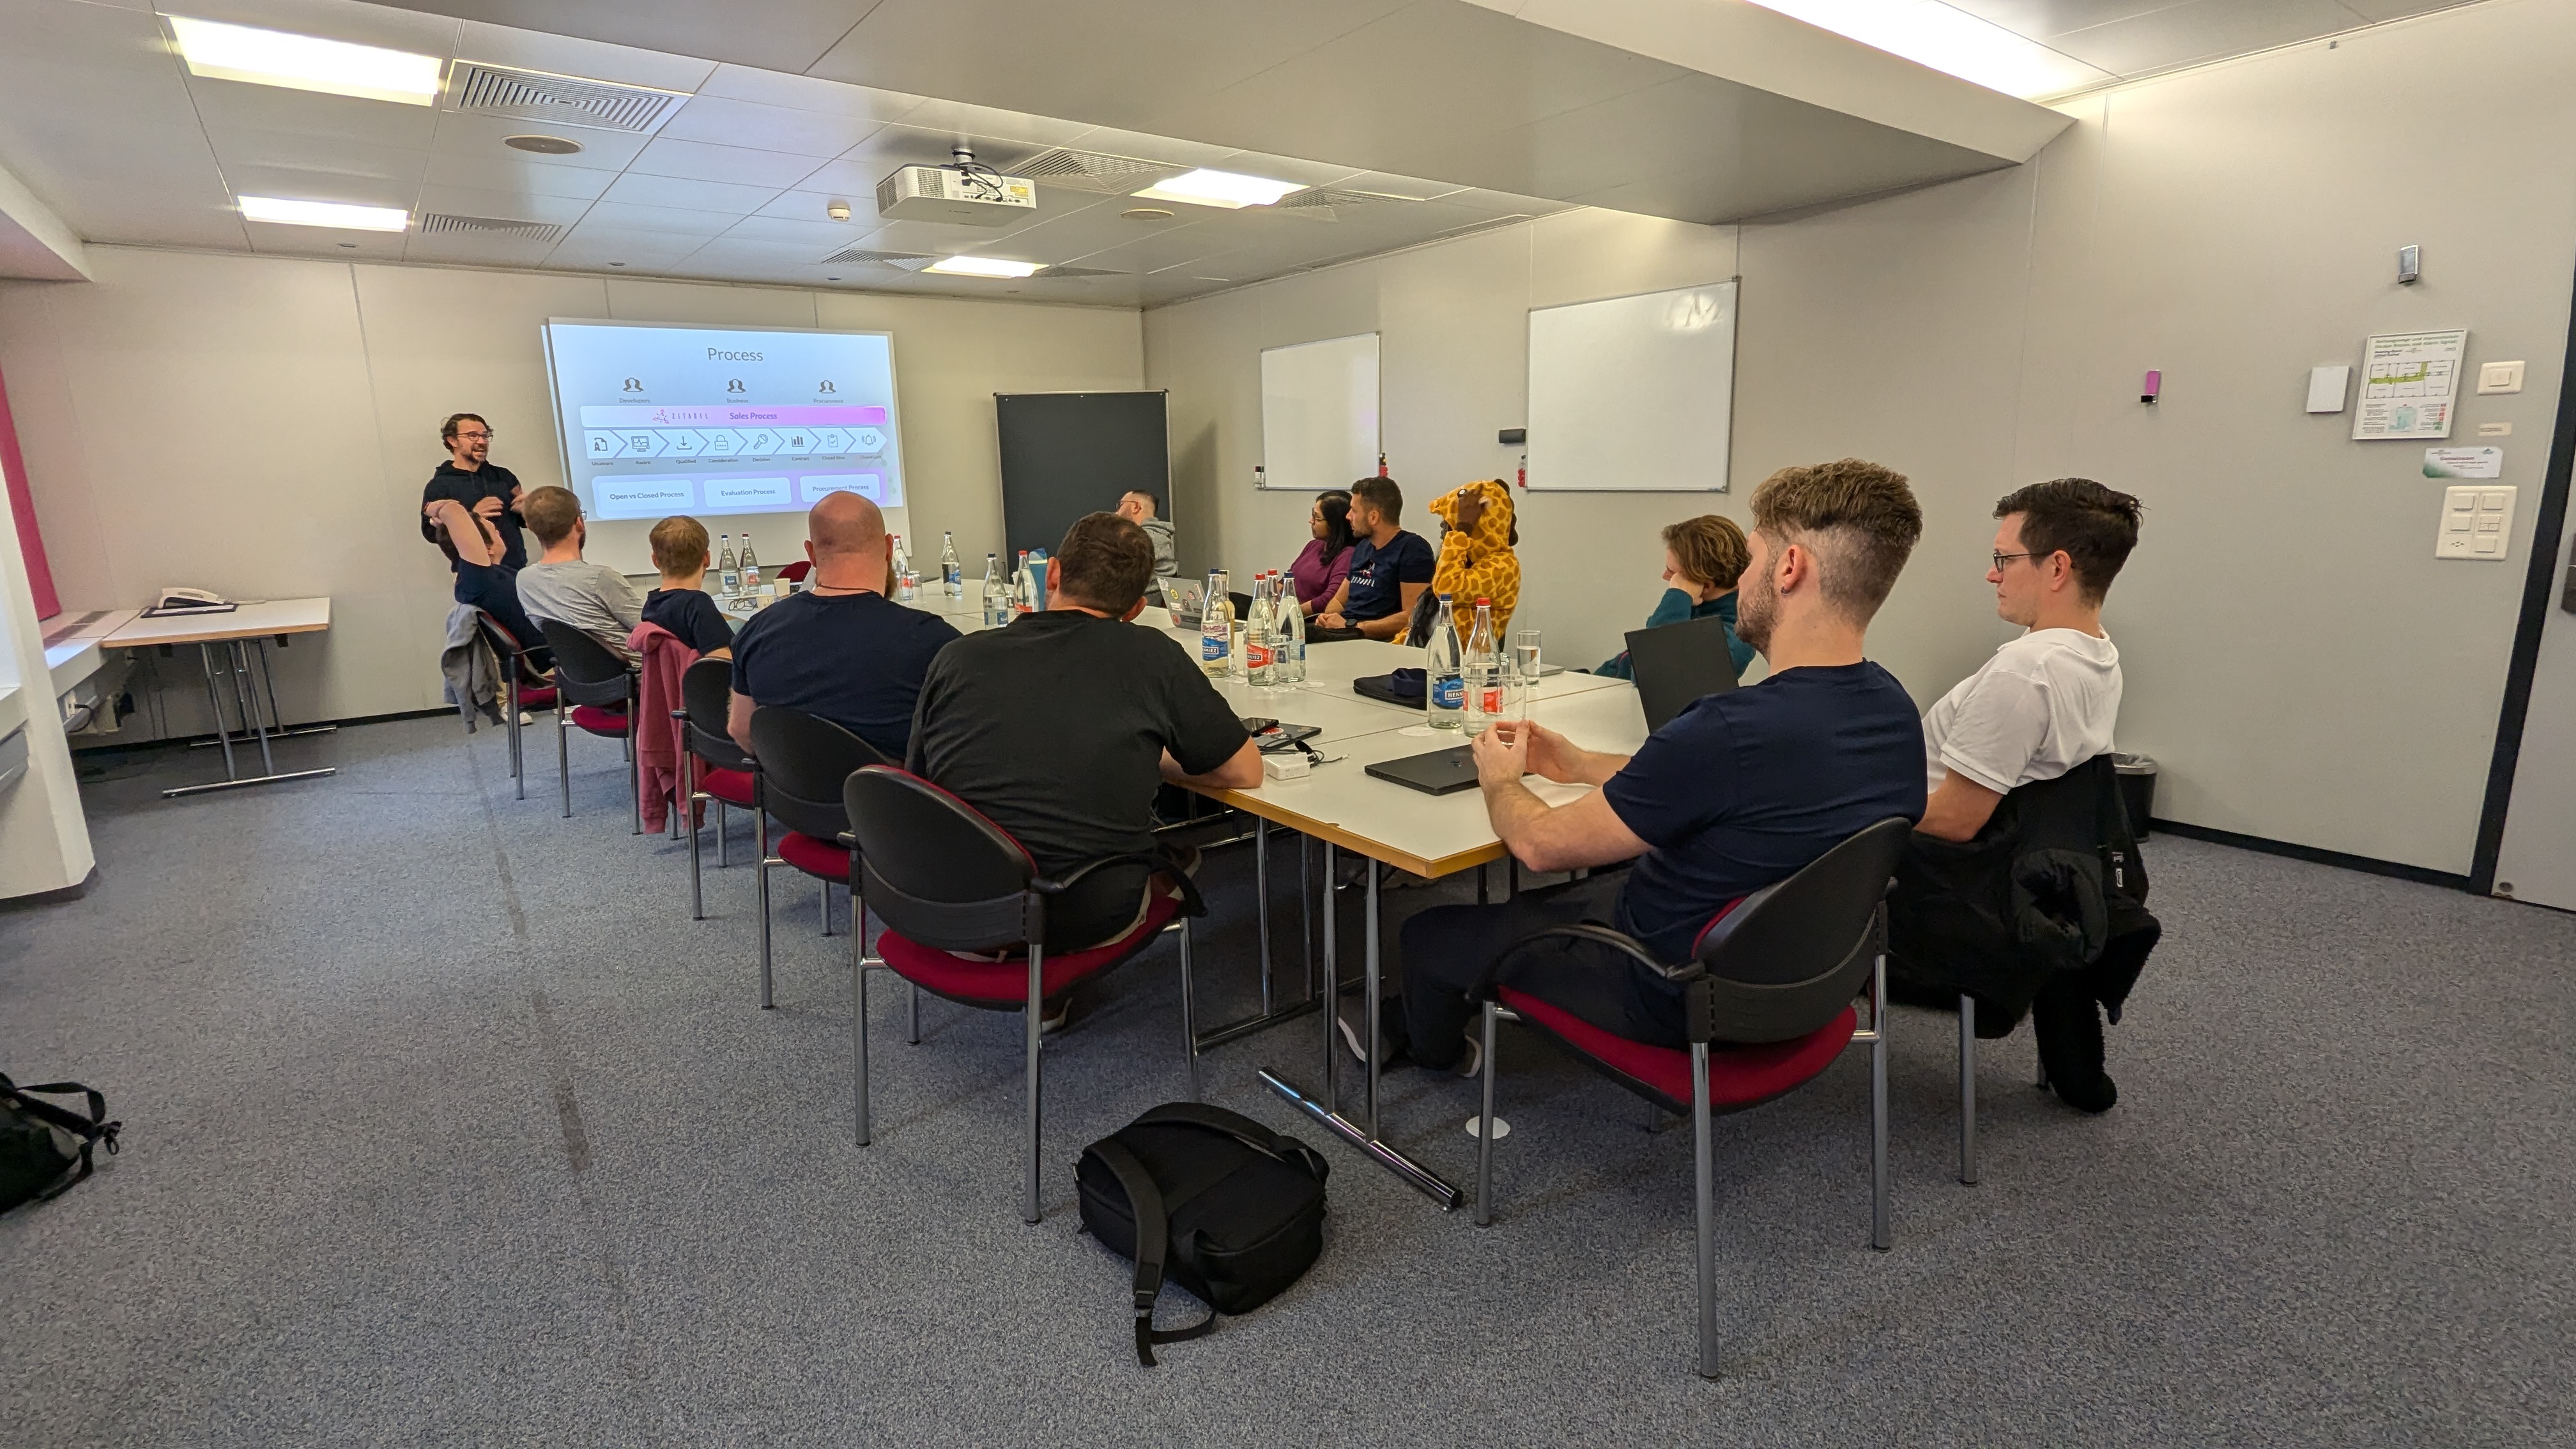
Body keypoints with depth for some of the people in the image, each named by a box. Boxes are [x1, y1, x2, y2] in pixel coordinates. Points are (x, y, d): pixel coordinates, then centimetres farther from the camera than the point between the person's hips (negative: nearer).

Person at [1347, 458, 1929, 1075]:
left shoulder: (1731, 729, -36)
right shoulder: (1891, 708, -7)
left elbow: (1540, 844, -23)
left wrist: (1501, 780, -1)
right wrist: (1579, 764, 10)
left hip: (1677, 995, -8)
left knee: (1428, 934, 10)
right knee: (1533, 904, 28)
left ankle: (1436, 1049, 43)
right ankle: (1405, 1025, 43)